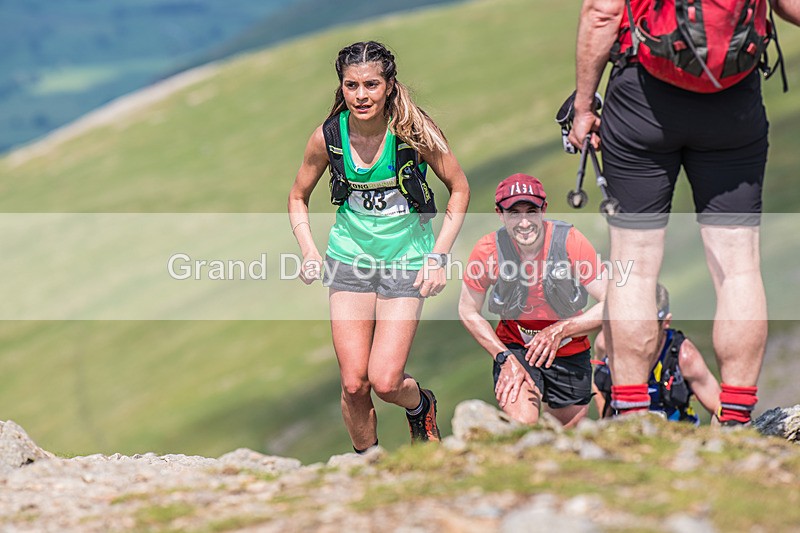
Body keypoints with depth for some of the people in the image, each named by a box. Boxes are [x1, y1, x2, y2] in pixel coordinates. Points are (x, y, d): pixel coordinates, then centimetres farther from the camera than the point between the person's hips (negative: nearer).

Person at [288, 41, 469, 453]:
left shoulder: (414, 132, -15)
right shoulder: (328, 137, -9)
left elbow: (459, 189, -2)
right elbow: (298, 197, 9)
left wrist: (438, 256, -8)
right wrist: (309, 252, -7)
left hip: (406, 261, -2)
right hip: (349, 259, 2)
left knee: (385, 381, -12)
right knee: (353, 384, -5)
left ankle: (421, 406, 24)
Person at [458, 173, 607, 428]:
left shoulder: (570, 241, -22)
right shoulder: (488, 250, -18)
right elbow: (468, 312, -4)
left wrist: (560, 330, -32)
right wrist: (505, 358, -14)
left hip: (568, 349, 1)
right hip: (513, 347, -1)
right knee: (522, 428, -25)